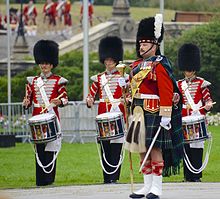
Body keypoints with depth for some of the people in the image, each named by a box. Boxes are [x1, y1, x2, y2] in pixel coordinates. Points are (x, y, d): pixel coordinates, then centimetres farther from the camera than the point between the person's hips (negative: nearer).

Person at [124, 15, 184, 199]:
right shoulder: (137, 65, 15)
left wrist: (165, 116, -20)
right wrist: (134, 113, 19)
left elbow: (167, 92, -15)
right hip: (140, 113, 8)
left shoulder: (160, 65, -10)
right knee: (142, 149, 9)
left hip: (154, 113, -8)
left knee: (155, 148, -5)